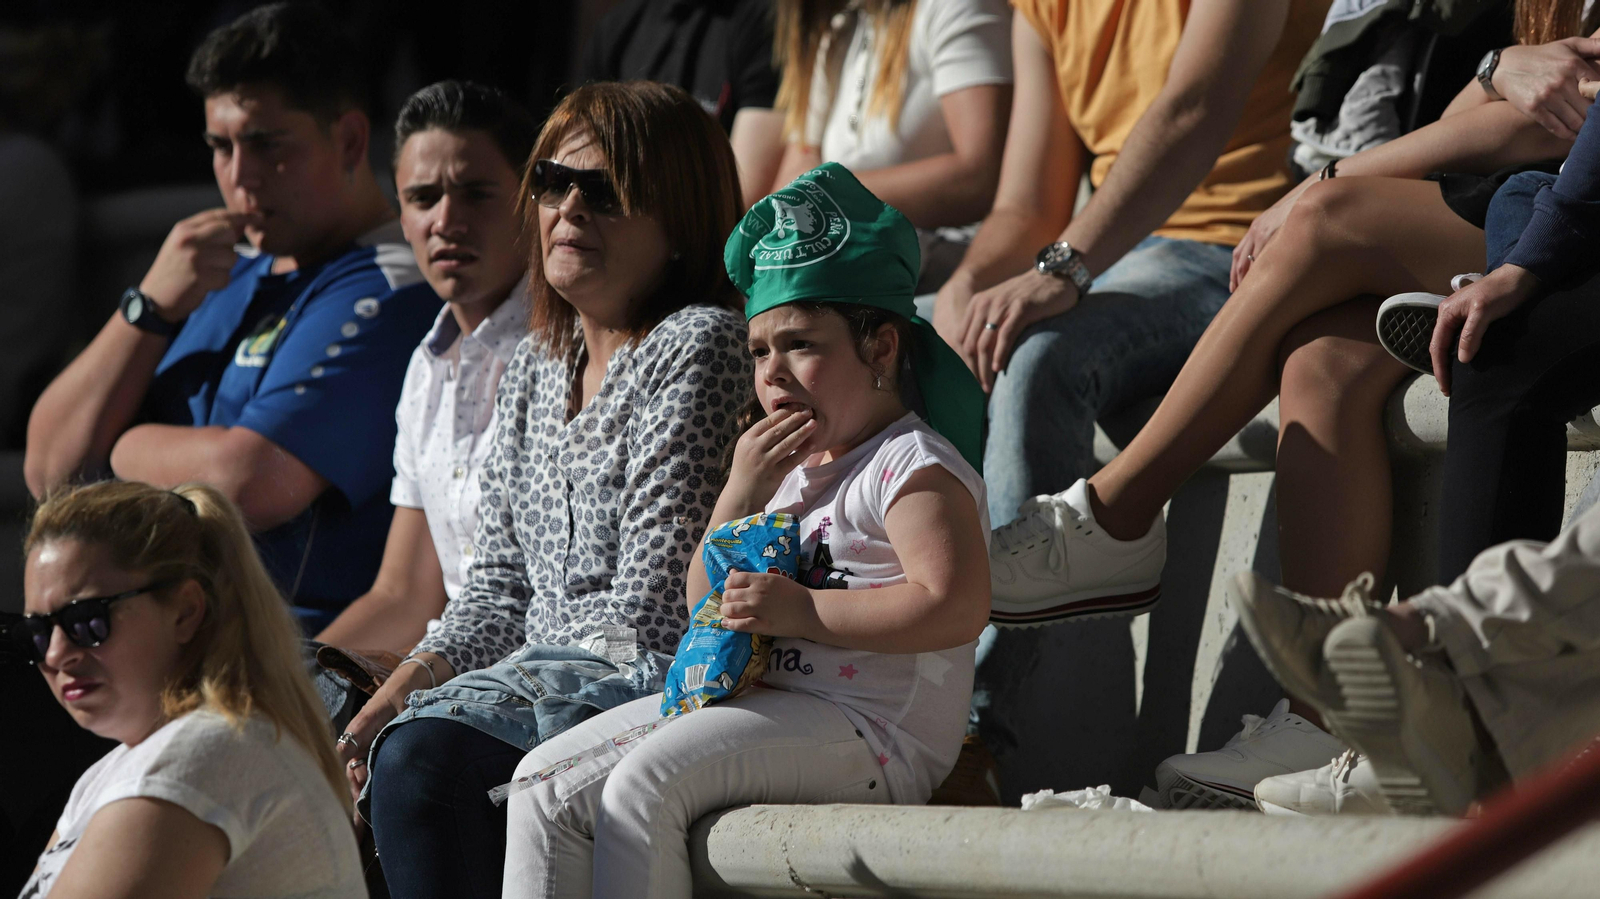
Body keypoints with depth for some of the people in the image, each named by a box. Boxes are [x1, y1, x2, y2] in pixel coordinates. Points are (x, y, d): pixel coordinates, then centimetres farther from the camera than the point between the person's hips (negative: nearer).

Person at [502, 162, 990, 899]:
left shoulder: (914, 466, -7)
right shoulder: (786, 467, 22)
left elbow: (955, 607, -22)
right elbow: (708, 608, 21)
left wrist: (801, 610, -20)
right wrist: (741, 494, 5)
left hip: (869, 733, -9)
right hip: (755, 698, 9)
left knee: (645, 782, -27)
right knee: (547, 784, -3)